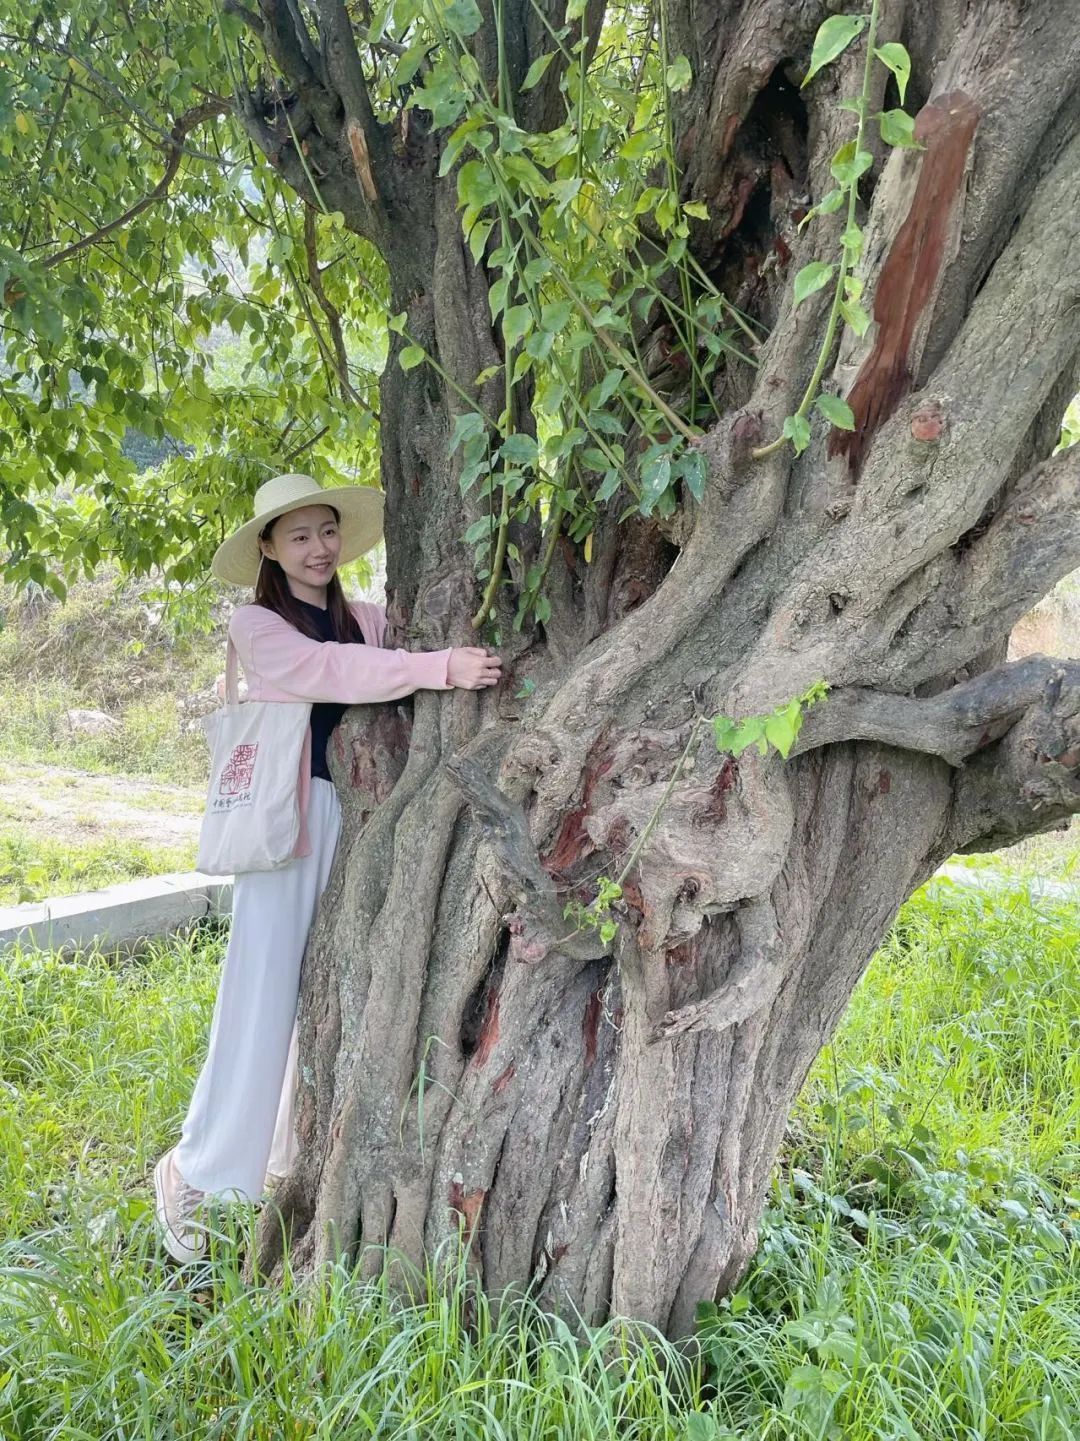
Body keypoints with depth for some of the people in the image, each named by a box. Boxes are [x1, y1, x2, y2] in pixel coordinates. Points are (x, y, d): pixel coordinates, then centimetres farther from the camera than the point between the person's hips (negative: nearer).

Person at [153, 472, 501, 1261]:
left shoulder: (367, 618, 11)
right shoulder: (256, 625, -4)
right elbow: (332, 671, -20)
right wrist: (442, 668, -29)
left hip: (359, 821, 5)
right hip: (288, 823, -5)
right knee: (264, 998, -3)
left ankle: (295, 1158, 27)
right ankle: (192, 1171, 13)